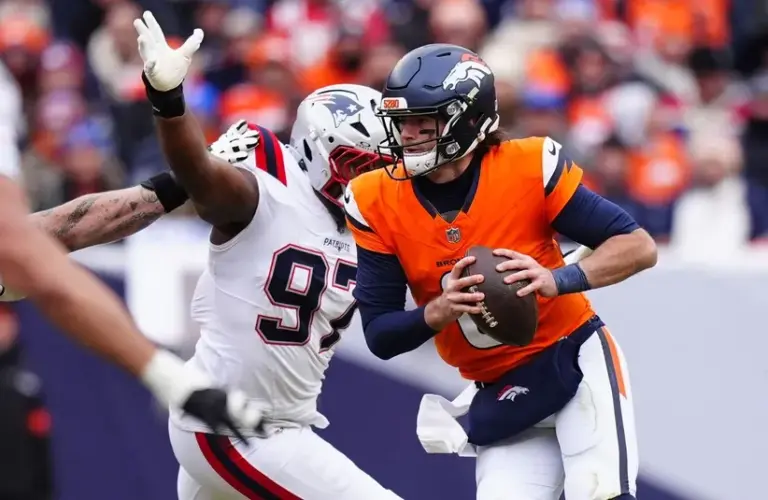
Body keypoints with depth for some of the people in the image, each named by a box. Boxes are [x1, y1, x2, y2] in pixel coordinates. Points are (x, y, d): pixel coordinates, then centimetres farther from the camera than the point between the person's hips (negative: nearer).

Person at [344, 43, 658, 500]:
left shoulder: (530, 168, -15)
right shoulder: (378, 204, -7)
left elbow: (639, 247, -12)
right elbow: (379, 335, -4)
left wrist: (558, 280, -29)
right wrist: (439, 311, -25)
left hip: (575, 362, -4)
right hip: (499, 396, 4)